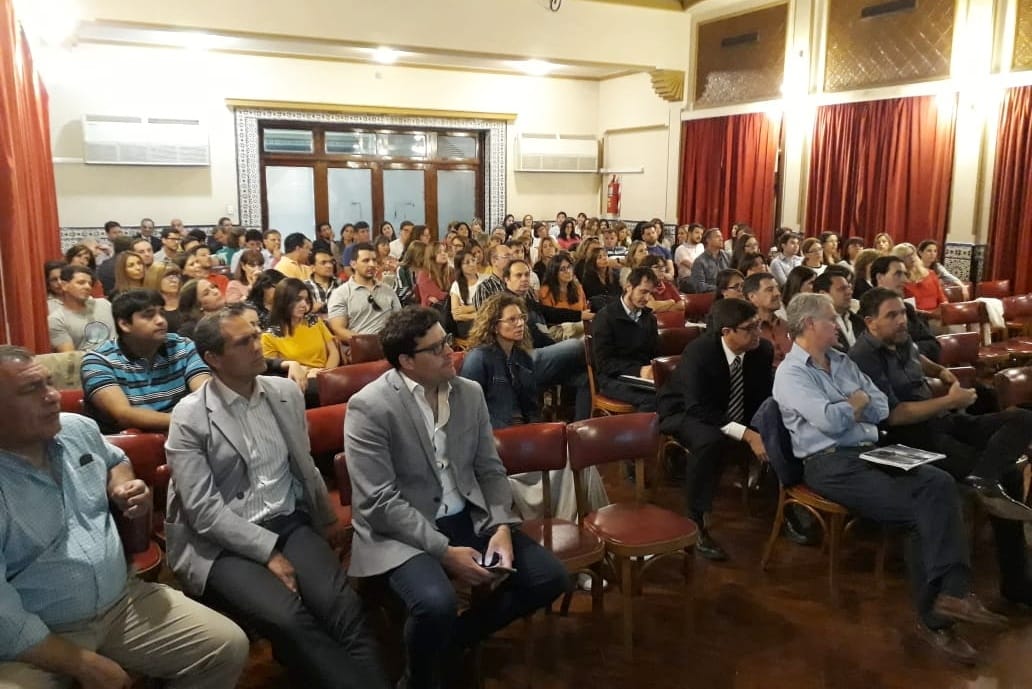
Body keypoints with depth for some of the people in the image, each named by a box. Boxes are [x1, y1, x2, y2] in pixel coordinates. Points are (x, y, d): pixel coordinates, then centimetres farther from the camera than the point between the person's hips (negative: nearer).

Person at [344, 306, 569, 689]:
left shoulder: (470, 392, 4)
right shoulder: (369, 407, -15)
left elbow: (490, 469, 8)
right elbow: (379, 502, -18)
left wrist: (502, 526, -9)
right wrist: (444, 551, -21)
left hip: (470, 519, 6)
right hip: (404, 532, -6)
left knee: (550, 577, -6)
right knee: (436, 603, -34)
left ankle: (453, 641, 14)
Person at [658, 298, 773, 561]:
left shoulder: (763, 350, -13)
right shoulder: (698, 352, -28)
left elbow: (765, 398, -3)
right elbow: (699, 409, -33)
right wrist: (746, 434, -42)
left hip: (737, 415, 5)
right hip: (687, 414, -5)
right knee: (711, 442, -38)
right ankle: (695, 524, -24)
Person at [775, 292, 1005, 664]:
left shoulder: (842, 361, 18)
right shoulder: (790, 373, -7)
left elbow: (881, 408, 11)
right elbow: (830, 421, -20)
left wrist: (847, 407, -7)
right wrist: (858, 402, -1)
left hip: (870, 453, 7)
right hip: (830, 464, -7)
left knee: (939, 483, -20)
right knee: (919, 510, -19)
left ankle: (951, 592, -22)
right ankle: (934, 614, -8)